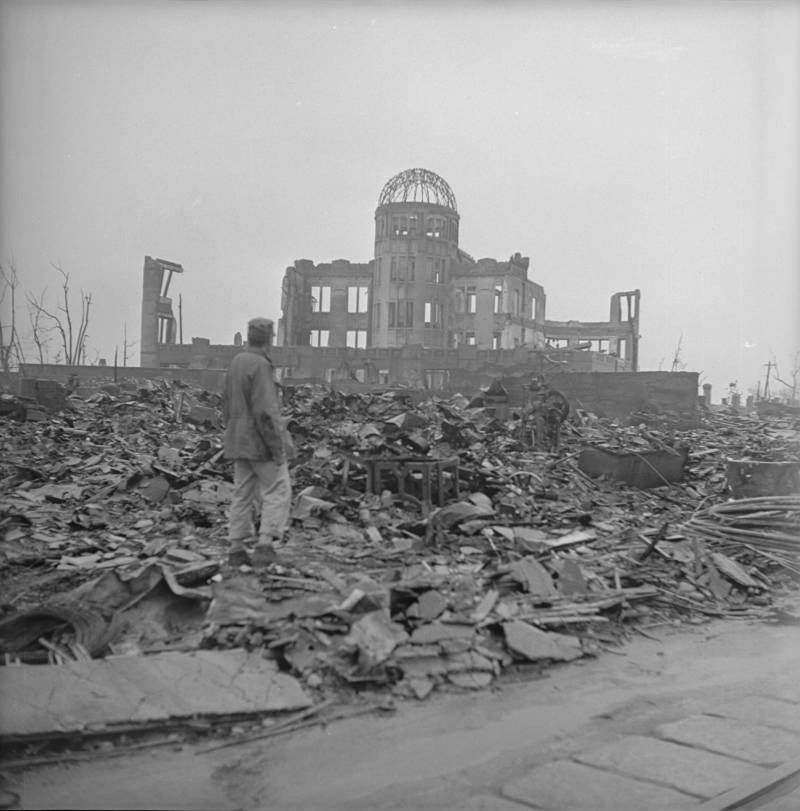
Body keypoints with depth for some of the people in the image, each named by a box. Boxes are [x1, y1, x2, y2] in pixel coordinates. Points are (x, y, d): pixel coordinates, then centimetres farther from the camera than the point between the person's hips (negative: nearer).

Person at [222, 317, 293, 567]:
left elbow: (227, 406, 17)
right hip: (262, 442, -8)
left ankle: (236, 549, 11)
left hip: (239, 441, 8)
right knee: (277, 492, -1)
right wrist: (278, 448, -18)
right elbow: (265, 411, -22)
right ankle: (265, 545, -7)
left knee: (243, 494, 10)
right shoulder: (260, 365, -17)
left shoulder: (236, 363, 11)